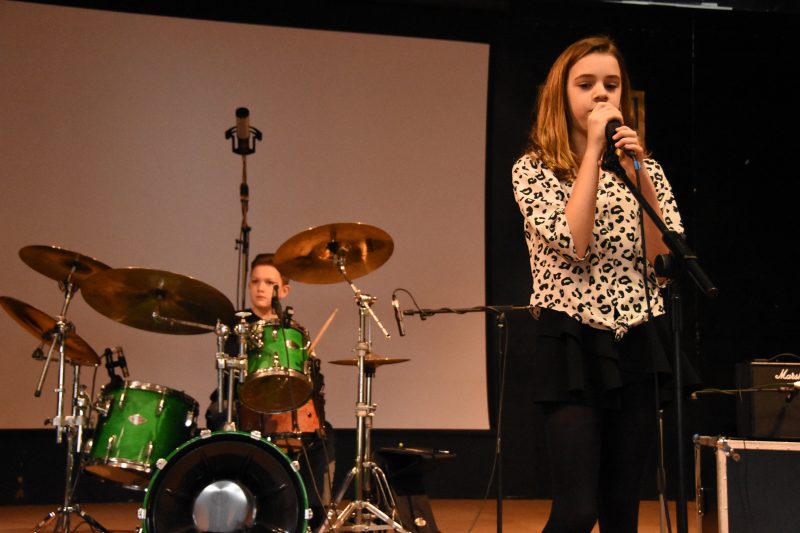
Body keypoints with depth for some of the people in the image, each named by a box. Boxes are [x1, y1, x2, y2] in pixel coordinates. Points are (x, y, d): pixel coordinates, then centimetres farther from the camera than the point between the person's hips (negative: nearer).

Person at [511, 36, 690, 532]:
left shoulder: (645, 167, 10)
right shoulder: (534, 169, -1)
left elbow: (668, 260, -3)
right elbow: (571, 242, -19)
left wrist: (637, 174, -11)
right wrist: (593, 149, -14)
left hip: (639, 345, 4)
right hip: (573, 345, -4)